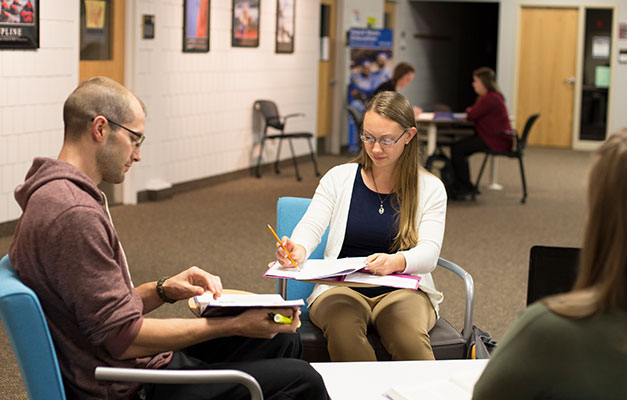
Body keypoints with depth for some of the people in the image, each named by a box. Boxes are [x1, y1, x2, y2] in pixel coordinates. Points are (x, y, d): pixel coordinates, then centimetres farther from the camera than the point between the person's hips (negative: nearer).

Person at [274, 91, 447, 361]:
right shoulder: (339, 178, 10)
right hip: (340, 289, 1)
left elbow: (429, 252, -6)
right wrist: (299, 249, -28)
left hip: (402, 290, -1)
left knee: (410, 336, -36)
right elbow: (311, 225, -2)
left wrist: (397, 261, -31)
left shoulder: (430, 188, 6)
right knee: (342, 328, -35)